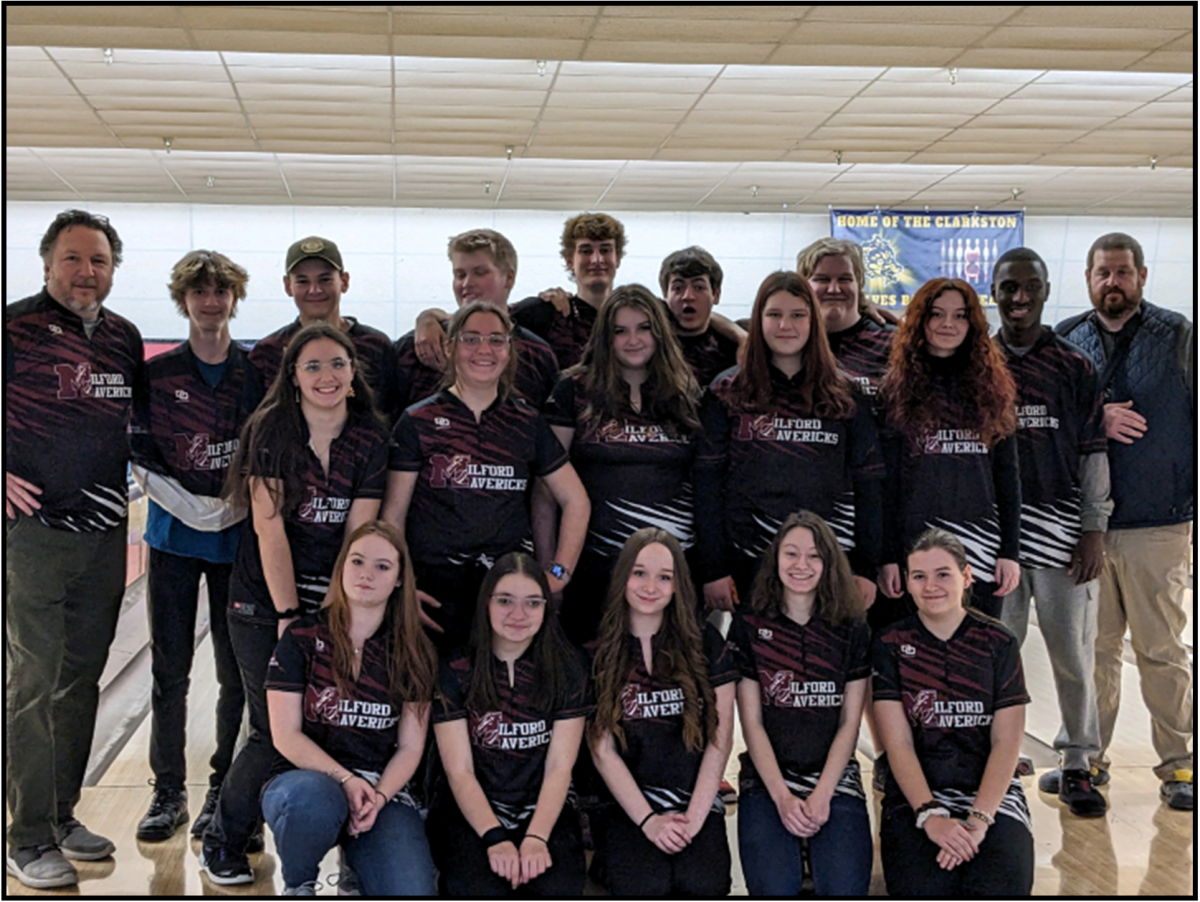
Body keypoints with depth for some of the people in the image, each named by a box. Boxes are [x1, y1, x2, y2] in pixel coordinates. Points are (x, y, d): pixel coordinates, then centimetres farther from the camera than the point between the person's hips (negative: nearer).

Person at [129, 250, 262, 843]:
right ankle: (169, 794, 17)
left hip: (238, 537, 0)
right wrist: (188, 504, -12)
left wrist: (238, 504, -8)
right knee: (170, 669, 4)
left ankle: (224, 791, 17)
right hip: (175, 536, 0)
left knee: (236, 671, 3)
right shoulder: (158, 373, 1)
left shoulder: (258, 373, 2)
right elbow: (141, 455, -1)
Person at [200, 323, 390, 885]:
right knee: (276, 734, -5)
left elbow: (357, 536, -3)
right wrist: (288, 615, -14)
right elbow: (269, 527, -11)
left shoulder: (371, 440, 0)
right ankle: (221, 844, 17)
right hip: (263, 602, -2)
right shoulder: (272, 430, -8)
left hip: (334, 601, 3)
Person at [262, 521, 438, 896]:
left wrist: (378, 797, -15)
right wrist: (345, 780, -17)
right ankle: (296, 885, -6)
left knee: (412, 888, -27)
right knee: (313, 796, -39)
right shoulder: (302, 637, 1)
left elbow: (411, 747, 4)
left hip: (386, 790, 1)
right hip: (309, 778, 0)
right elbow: (285, 736, -3)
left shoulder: (415, 653, 6)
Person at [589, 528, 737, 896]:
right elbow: (602, 749, 0)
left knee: (703, 882, -27)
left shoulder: (704, 643, 5)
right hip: (626, 802, -1)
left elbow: (720, 738, 2)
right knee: (645, 884, -28)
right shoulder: (599, 651, 3)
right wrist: (648, 820, -10)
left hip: (696, 798, 1)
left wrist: (694, 816, -9)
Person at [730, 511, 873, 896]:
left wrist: (821, 795, -9)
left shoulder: (853, 629, 6)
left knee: (844, 887, -17)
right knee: (775, 887, -18)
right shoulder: (749, 626, 3)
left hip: (835, 778, 1)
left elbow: (850, 722, 3)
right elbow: (752, 723, 0)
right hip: (767, 779, -1)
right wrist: (782, 796, -10)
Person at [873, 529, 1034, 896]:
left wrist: (978, 821, -16)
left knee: (1000, 886, -26)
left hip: (991, 793, 1)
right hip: (915, 795, -1)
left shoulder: (999, 643, 4)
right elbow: (898, 743, -4)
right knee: (924, 887, -27)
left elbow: (1006, 743, -2)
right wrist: (930, 815, -18)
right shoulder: (890, 645, 3)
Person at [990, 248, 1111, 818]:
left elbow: (1092, 453, 4)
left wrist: (1094, 530, -2)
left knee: (1073, 650, 1)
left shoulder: (1073, 365, 5)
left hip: (1061, 527, -1)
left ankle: (1076, 764, 16)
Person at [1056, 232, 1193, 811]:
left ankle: (1177, 763, 13)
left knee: (1162, 649, 2)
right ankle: (1090, 758, 19)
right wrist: (1095, 419, -11)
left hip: (1158, 524, -2)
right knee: (1092, 646, 8)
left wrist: (1192, 507, -3)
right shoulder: (1065, 341, 10)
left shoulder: (1177, 336, 4)